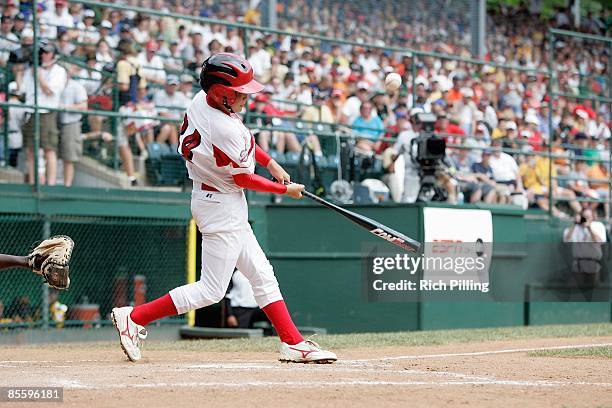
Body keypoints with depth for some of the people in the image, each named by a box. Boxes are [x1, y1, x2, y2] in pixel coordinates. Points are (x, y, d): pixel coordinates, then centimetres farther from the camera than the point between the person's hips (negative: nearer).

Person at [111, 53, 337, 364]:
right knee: (211, 291, -2)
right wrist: (286, 189, -1)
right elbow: (243, 179, -16)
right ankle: (134, 317, 1)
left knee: (261, 275, 12)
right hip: (223, 207, -10)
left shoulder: (200, 100, -3)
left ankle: (293, 343, 16)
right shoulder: (227, 131, -29)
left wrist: (270, 163, 12)